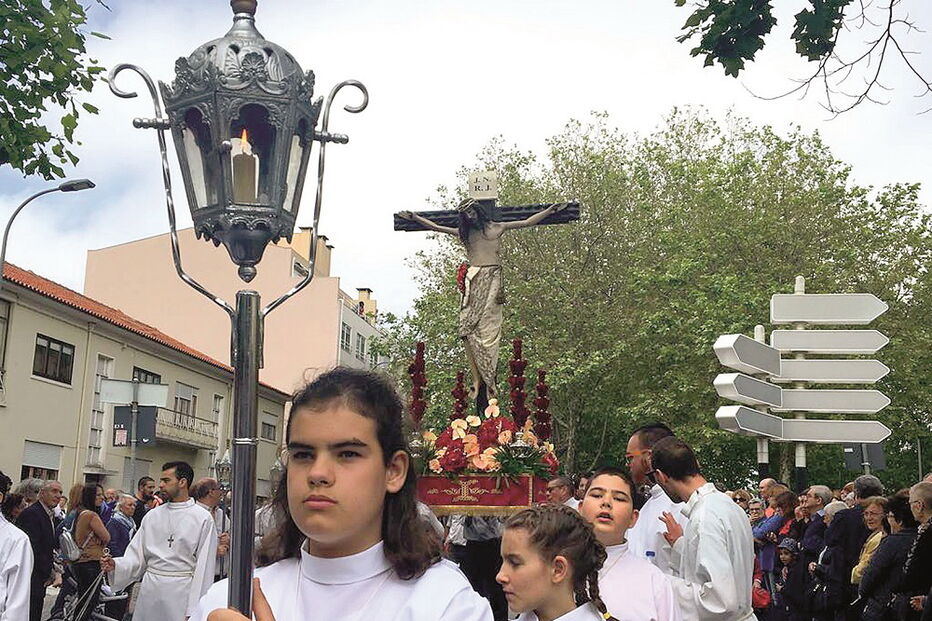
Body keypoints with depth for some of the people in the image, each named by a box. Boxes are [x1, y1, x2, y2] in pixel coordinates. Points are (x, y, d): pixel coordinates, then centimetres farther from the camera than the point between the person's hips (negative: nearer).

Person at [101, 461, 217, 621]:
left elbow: (203, 566, -7)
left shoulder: (202, 518, -5)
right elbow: (137, 556, 9)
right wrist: (116, 565, -11)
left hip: (181, 591, -4)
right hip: (150, 589, 4)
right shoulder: (153, 515, 9)